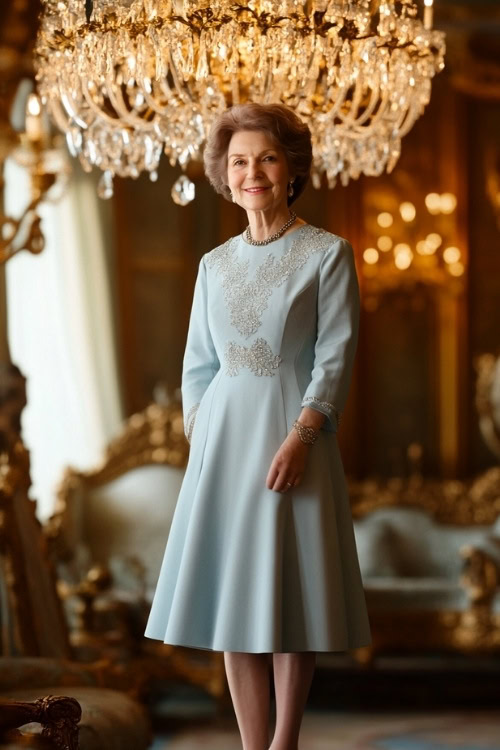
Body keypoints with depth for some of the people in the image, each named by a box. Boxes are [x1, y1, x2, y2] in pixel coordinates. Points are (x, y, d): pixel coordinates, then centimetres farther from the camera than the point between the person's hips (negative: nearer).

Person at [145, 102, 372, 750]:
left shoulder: (327, 253, -2)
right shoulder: (214, 264, 12)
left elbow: (335, 356, -8)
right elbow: (198, 363, 15)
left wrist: (300, 437, -18)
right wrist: (196, 435, 2)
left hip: (292, 435, -4)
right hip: (222, 436, 4)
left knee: (292, 595, -1)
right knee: (232, 594, 2)